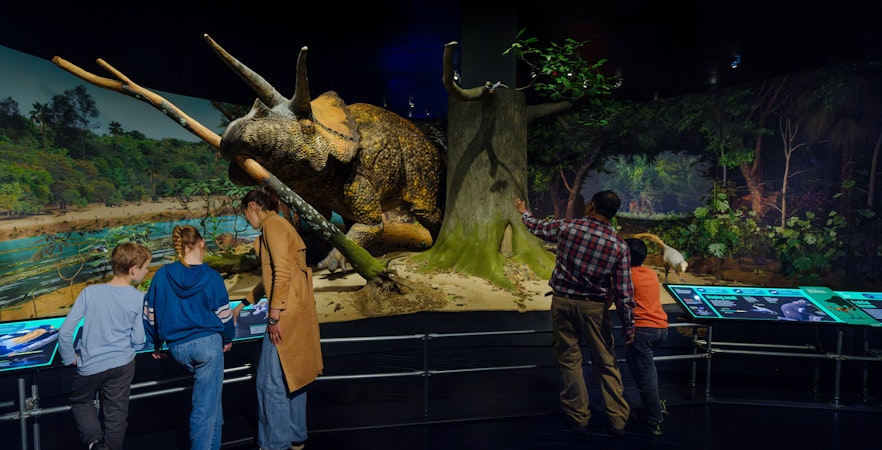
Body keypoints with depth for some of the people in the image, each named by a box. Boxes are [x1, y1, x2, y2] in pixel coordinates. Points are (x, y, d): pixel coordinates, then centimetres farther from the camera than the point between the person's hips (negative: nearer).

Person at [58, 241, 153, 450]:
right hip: (122, 364, -1)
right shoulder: (139, 299, -14)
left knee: (81, 403, 27)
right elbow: (138, 340, -9)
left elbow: (65, 332, -11)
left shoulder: (89, 292, -12)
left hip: (90, 365, 1)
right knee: (116, 416, 14)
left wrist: (71, 358, 6)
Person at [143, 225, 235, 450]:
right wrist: (228, 338, 14)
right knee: (205, 404, 4)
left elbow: (150, 313, 4)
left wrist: (157, 344, 18)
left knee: (208, 390, 31)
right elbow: (224, 314, -4)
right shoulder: (211, 277, -11)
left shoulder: (162, 275, -3)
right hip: (208, 343, -4)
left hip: (177, 347, 5)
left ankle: (214, 430, 42)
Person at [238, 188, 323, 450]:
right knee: (292, 377, 17)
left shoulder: (272, 225, -9)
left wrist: (274, 316, -19)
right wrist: (242, 305, 31)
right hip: (297, 312, 10)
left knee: (272, 382, -1)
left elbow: (282, 273, -20)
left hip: (286, 313, -10)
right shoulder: (278, 225, 20)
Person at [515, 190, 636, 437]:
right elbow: (623, 291, -8)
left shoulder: (567, 227, -9)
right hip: (593, 307, 0)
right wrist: (628, 326, 3)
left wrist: (524, 212, 34)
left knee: (569, 359, 11)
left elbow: (538, 227, 12)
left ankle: (579, 417, 19)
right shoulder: (619, 245, -8)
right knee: (606, 363, 11)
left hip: (563, 301, 0)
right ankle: (617, 420, 19)